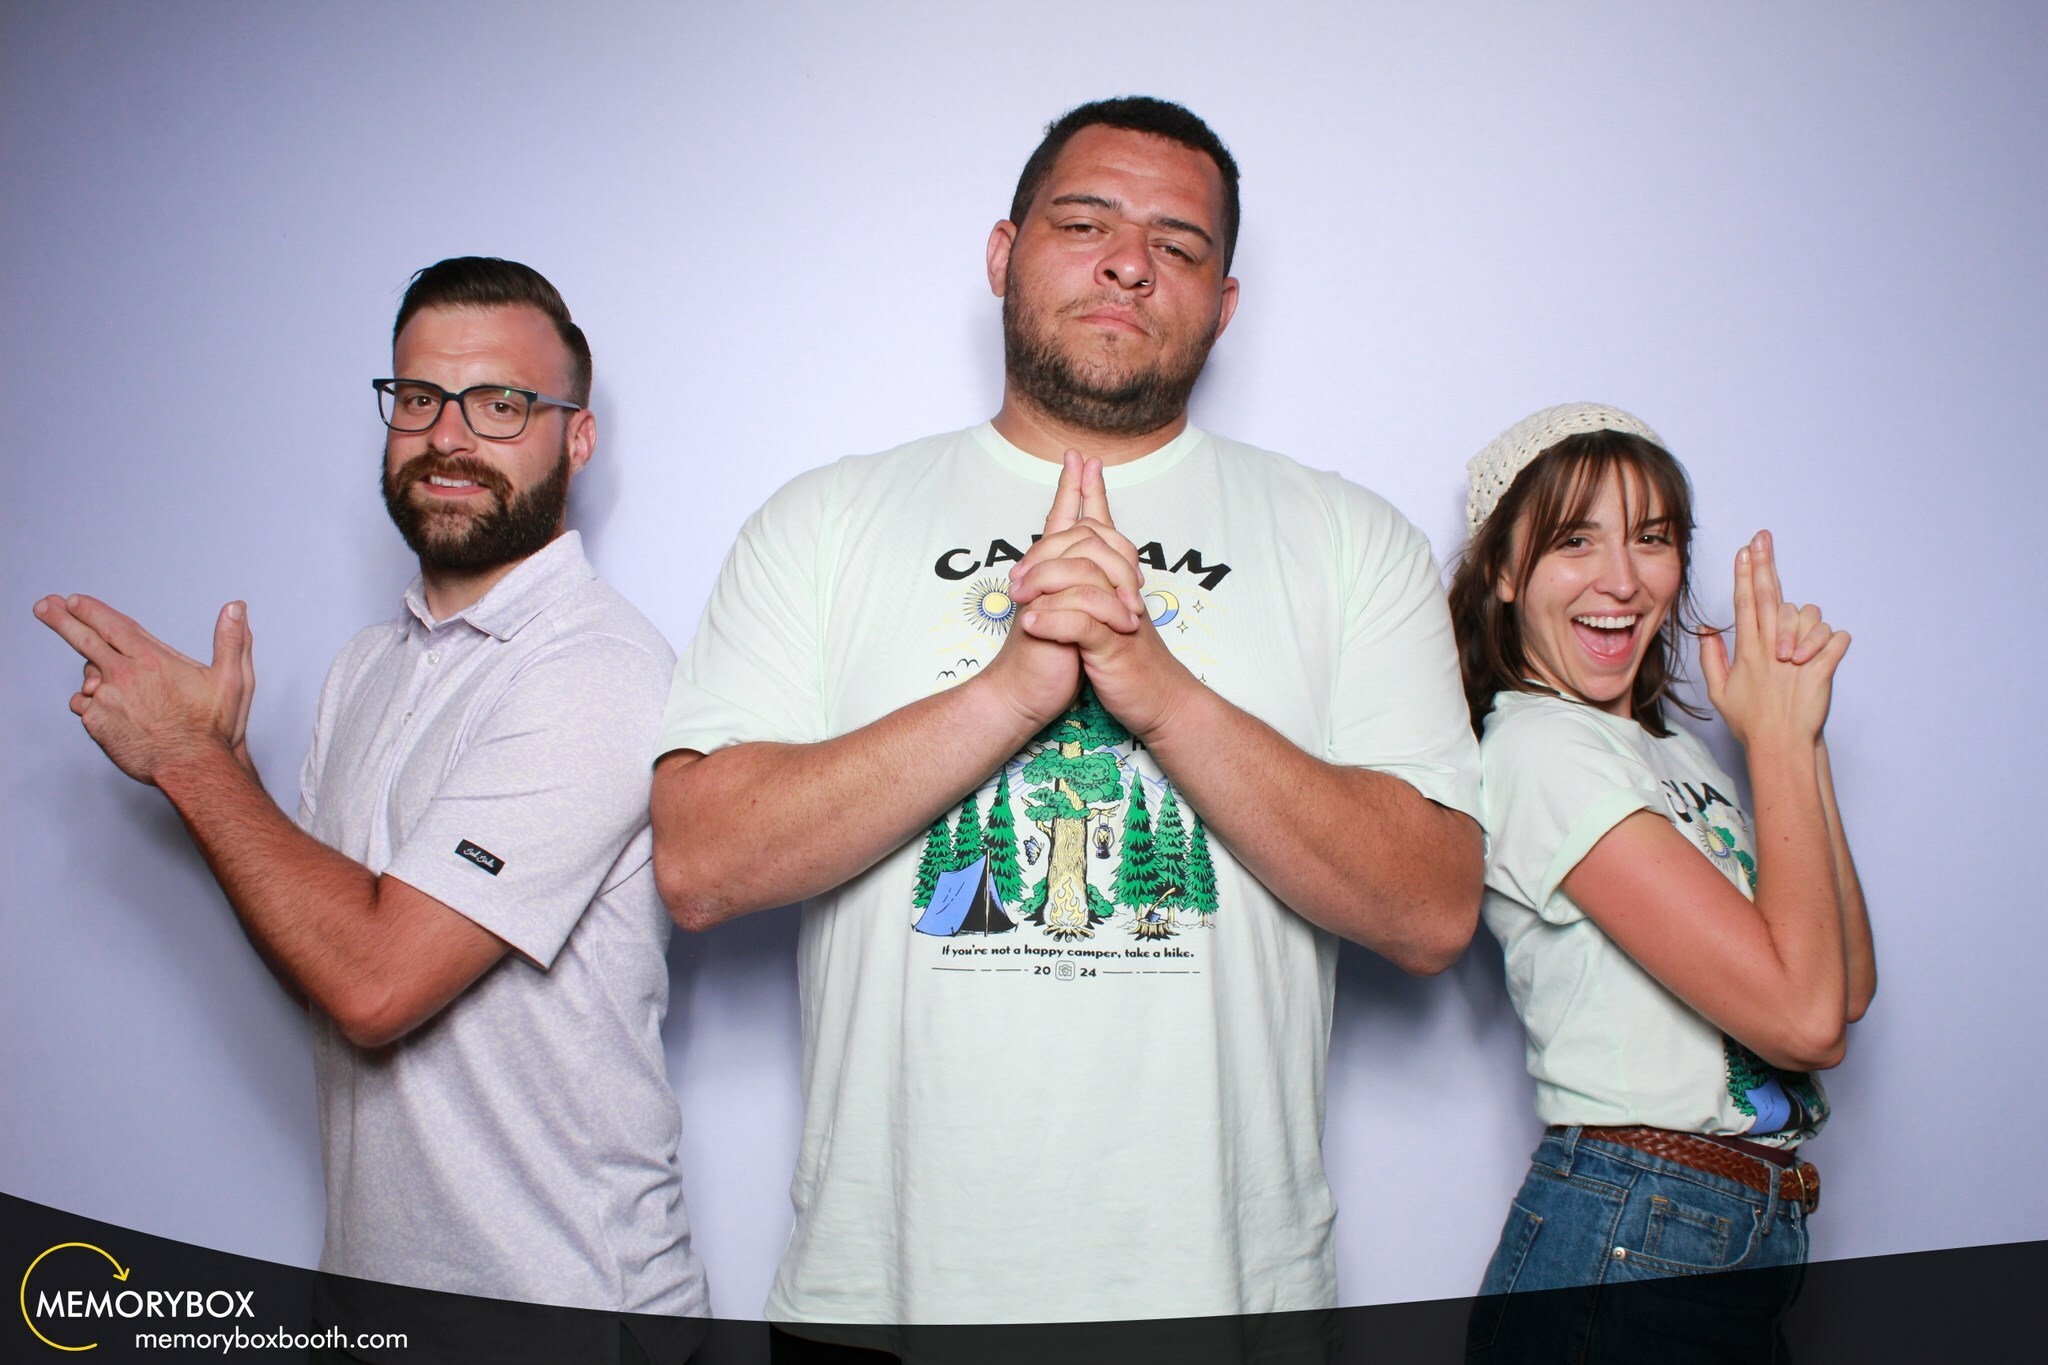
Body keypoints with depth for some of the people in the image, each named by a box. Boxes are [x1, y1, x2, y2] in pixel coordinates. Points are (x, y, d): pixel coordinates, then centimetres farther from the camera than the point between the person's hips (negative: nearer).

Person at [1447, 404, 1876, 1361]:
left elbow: (1847, 986, 5)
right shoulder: (1541, 746, -15)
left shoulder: (1671, 751, 12)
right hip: (1625, 1252, -8)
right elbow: (1801, 1016, -20)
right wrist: (1778, 736, -11)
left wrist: (1800, 731, 0)